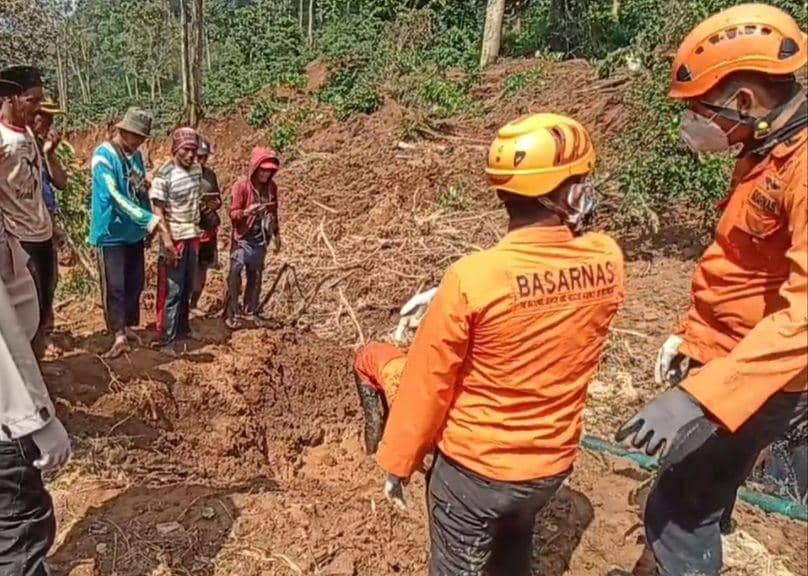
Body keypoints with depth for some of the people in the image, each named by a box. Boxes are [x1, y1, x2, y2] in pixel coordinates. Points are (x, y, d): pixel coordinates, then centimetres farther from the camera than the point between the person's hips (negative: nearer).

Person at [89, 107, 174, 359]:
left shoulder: (136, 155, 6)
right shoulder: (103, 156, -17)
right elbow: (117, 198, -26)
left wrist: (151, 222, 9)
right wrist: (155, 222, -33)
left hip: (135, 231, 7)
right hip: (112, 232, -7)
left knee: (136, 282, 13)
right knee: (115, 286, -1)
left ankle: (129, 326, 27)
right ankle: (119, 335, 9)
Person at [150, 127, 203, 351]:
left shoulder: (197, 170, 4)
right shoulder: (164, 175, -16)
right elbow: (158, 212, -16)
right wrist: (168, 244, -20)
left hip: (193, 237, 7)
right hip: (174, 239, -7)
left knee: (187, 288, 17)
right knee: (172, 291, -1)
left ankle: (183, 328, 33)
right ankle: (168, 340, 8)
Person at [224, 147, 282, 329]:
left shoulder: (271, 187, 3)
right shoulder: (241, 186, -12)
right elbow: (233, 214, -13)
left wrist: (276, 234, 17)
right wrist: (247, 211, -32)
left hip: (261, 240, 5)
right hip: (243, 239, -5)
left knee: (255, 277, 11)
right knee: (234, 276, -9)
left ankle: (250, 312, 23)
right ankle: (232, 314, 1)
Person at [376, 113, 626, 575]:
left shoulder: (472, 278, -27)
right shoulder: (608, 262, -15)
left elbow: (427, 385, -16)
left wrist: (398, 462, -2)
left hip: (472, 467, -3)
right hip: (554, 463, 4)